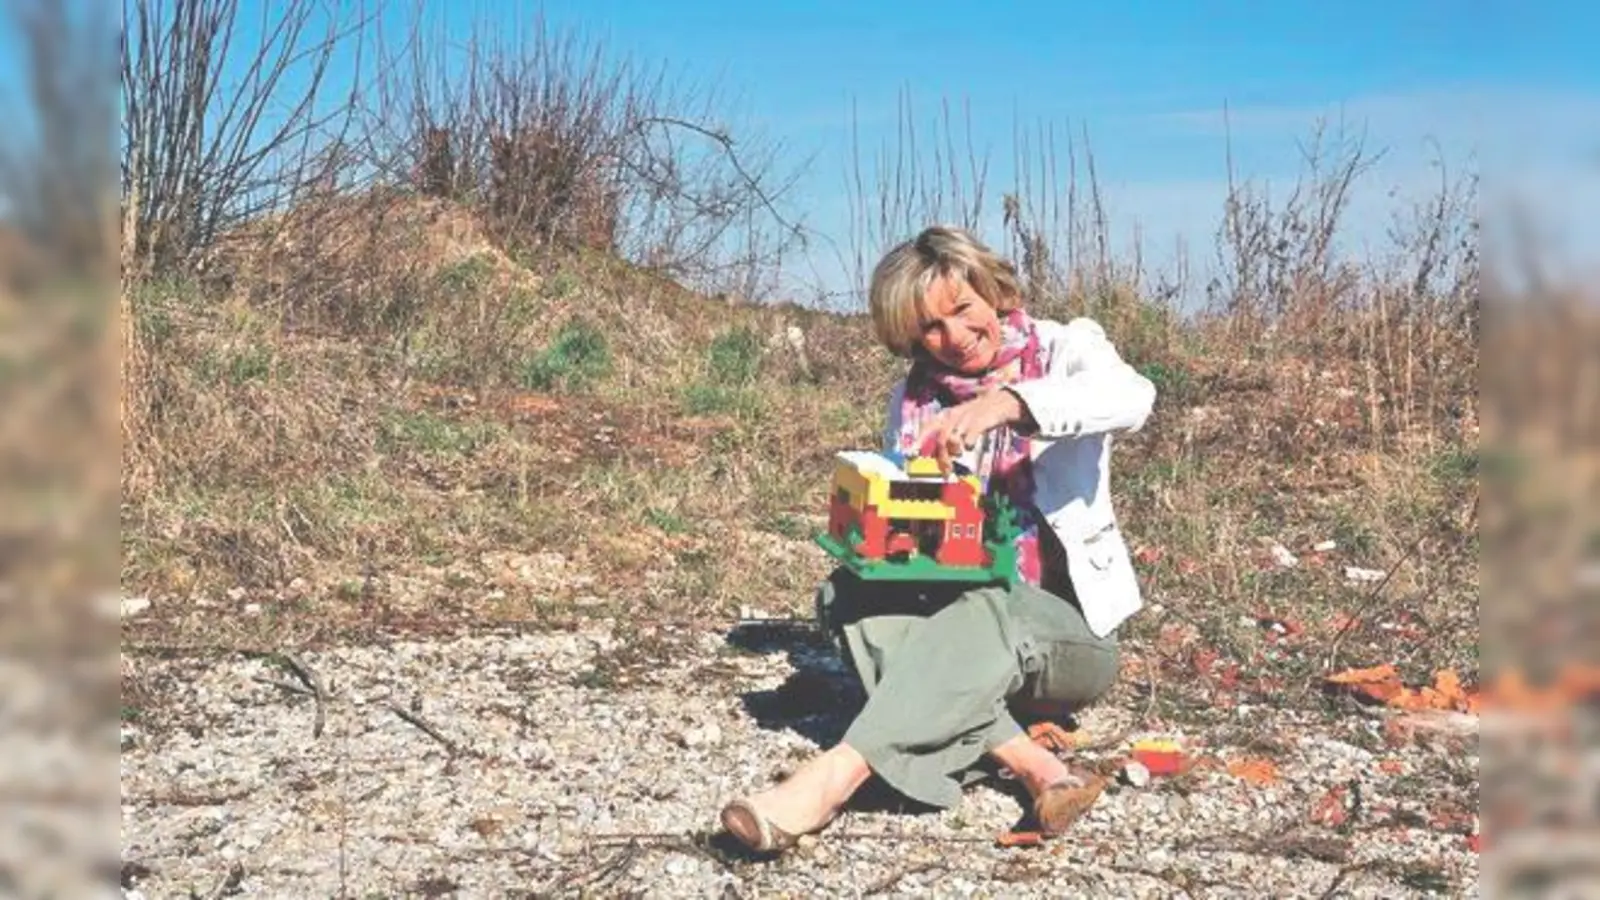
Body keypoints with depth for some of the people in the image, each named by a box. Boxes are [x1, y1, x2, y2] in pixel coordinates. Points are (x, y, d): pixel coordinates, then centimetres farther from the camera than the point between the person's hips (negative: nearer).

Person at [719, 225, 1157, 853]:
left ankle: (835, 777, -48)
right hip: (951, 617, 4)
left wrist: (1008, 401, -41)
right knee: (849, 592, -26)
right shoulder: (913, 399, 8)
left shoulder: (1066, 350, -3)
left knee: (982, 613, -36)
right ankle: (1028, 762, -37)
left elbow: (1133, 397, -25)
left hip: (1064, 624, -4)